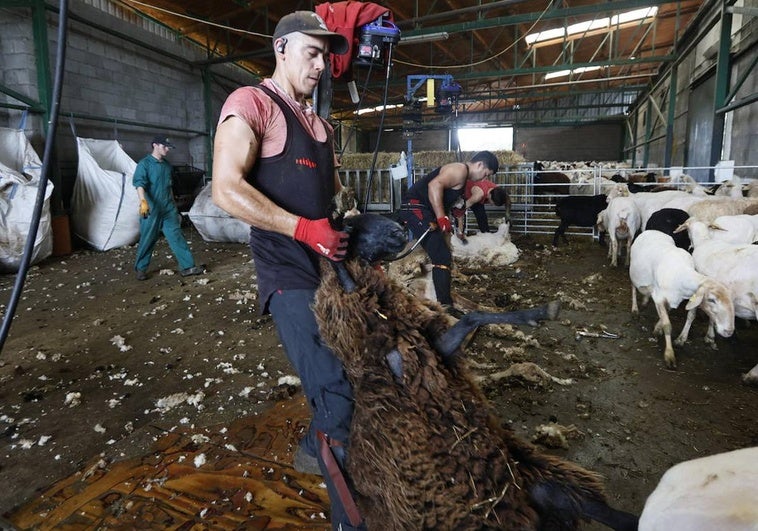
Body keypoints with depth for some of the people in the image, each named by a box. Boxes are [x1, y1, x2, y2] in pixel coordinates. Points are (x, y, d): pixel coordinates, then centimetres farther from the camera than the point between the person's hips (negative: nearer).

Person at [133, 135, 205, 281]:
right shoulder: (144, 164, -7)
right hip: (151, 210, -5)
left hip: (168, 209, 5)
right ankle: (140, 268, 20)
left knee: (176, 236, 1)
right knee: (147, 239, 5)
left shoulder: (167, 165, 13)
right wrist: (143, 201, -36)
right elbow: (139, 185, -19)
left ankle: (187, 266, 1)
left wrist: (174, 206, 23)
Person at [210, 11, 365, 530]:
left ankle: (314, 450, 42)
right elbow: (226, 188, -18)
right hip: (290, 273, -8)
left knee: (350, 372, 16)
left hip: (334, 267, 9)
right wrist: (303, 228, -26)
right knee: (337, 390, -13)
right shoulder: (251, 103, -6)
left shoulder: (320, 125, 20)